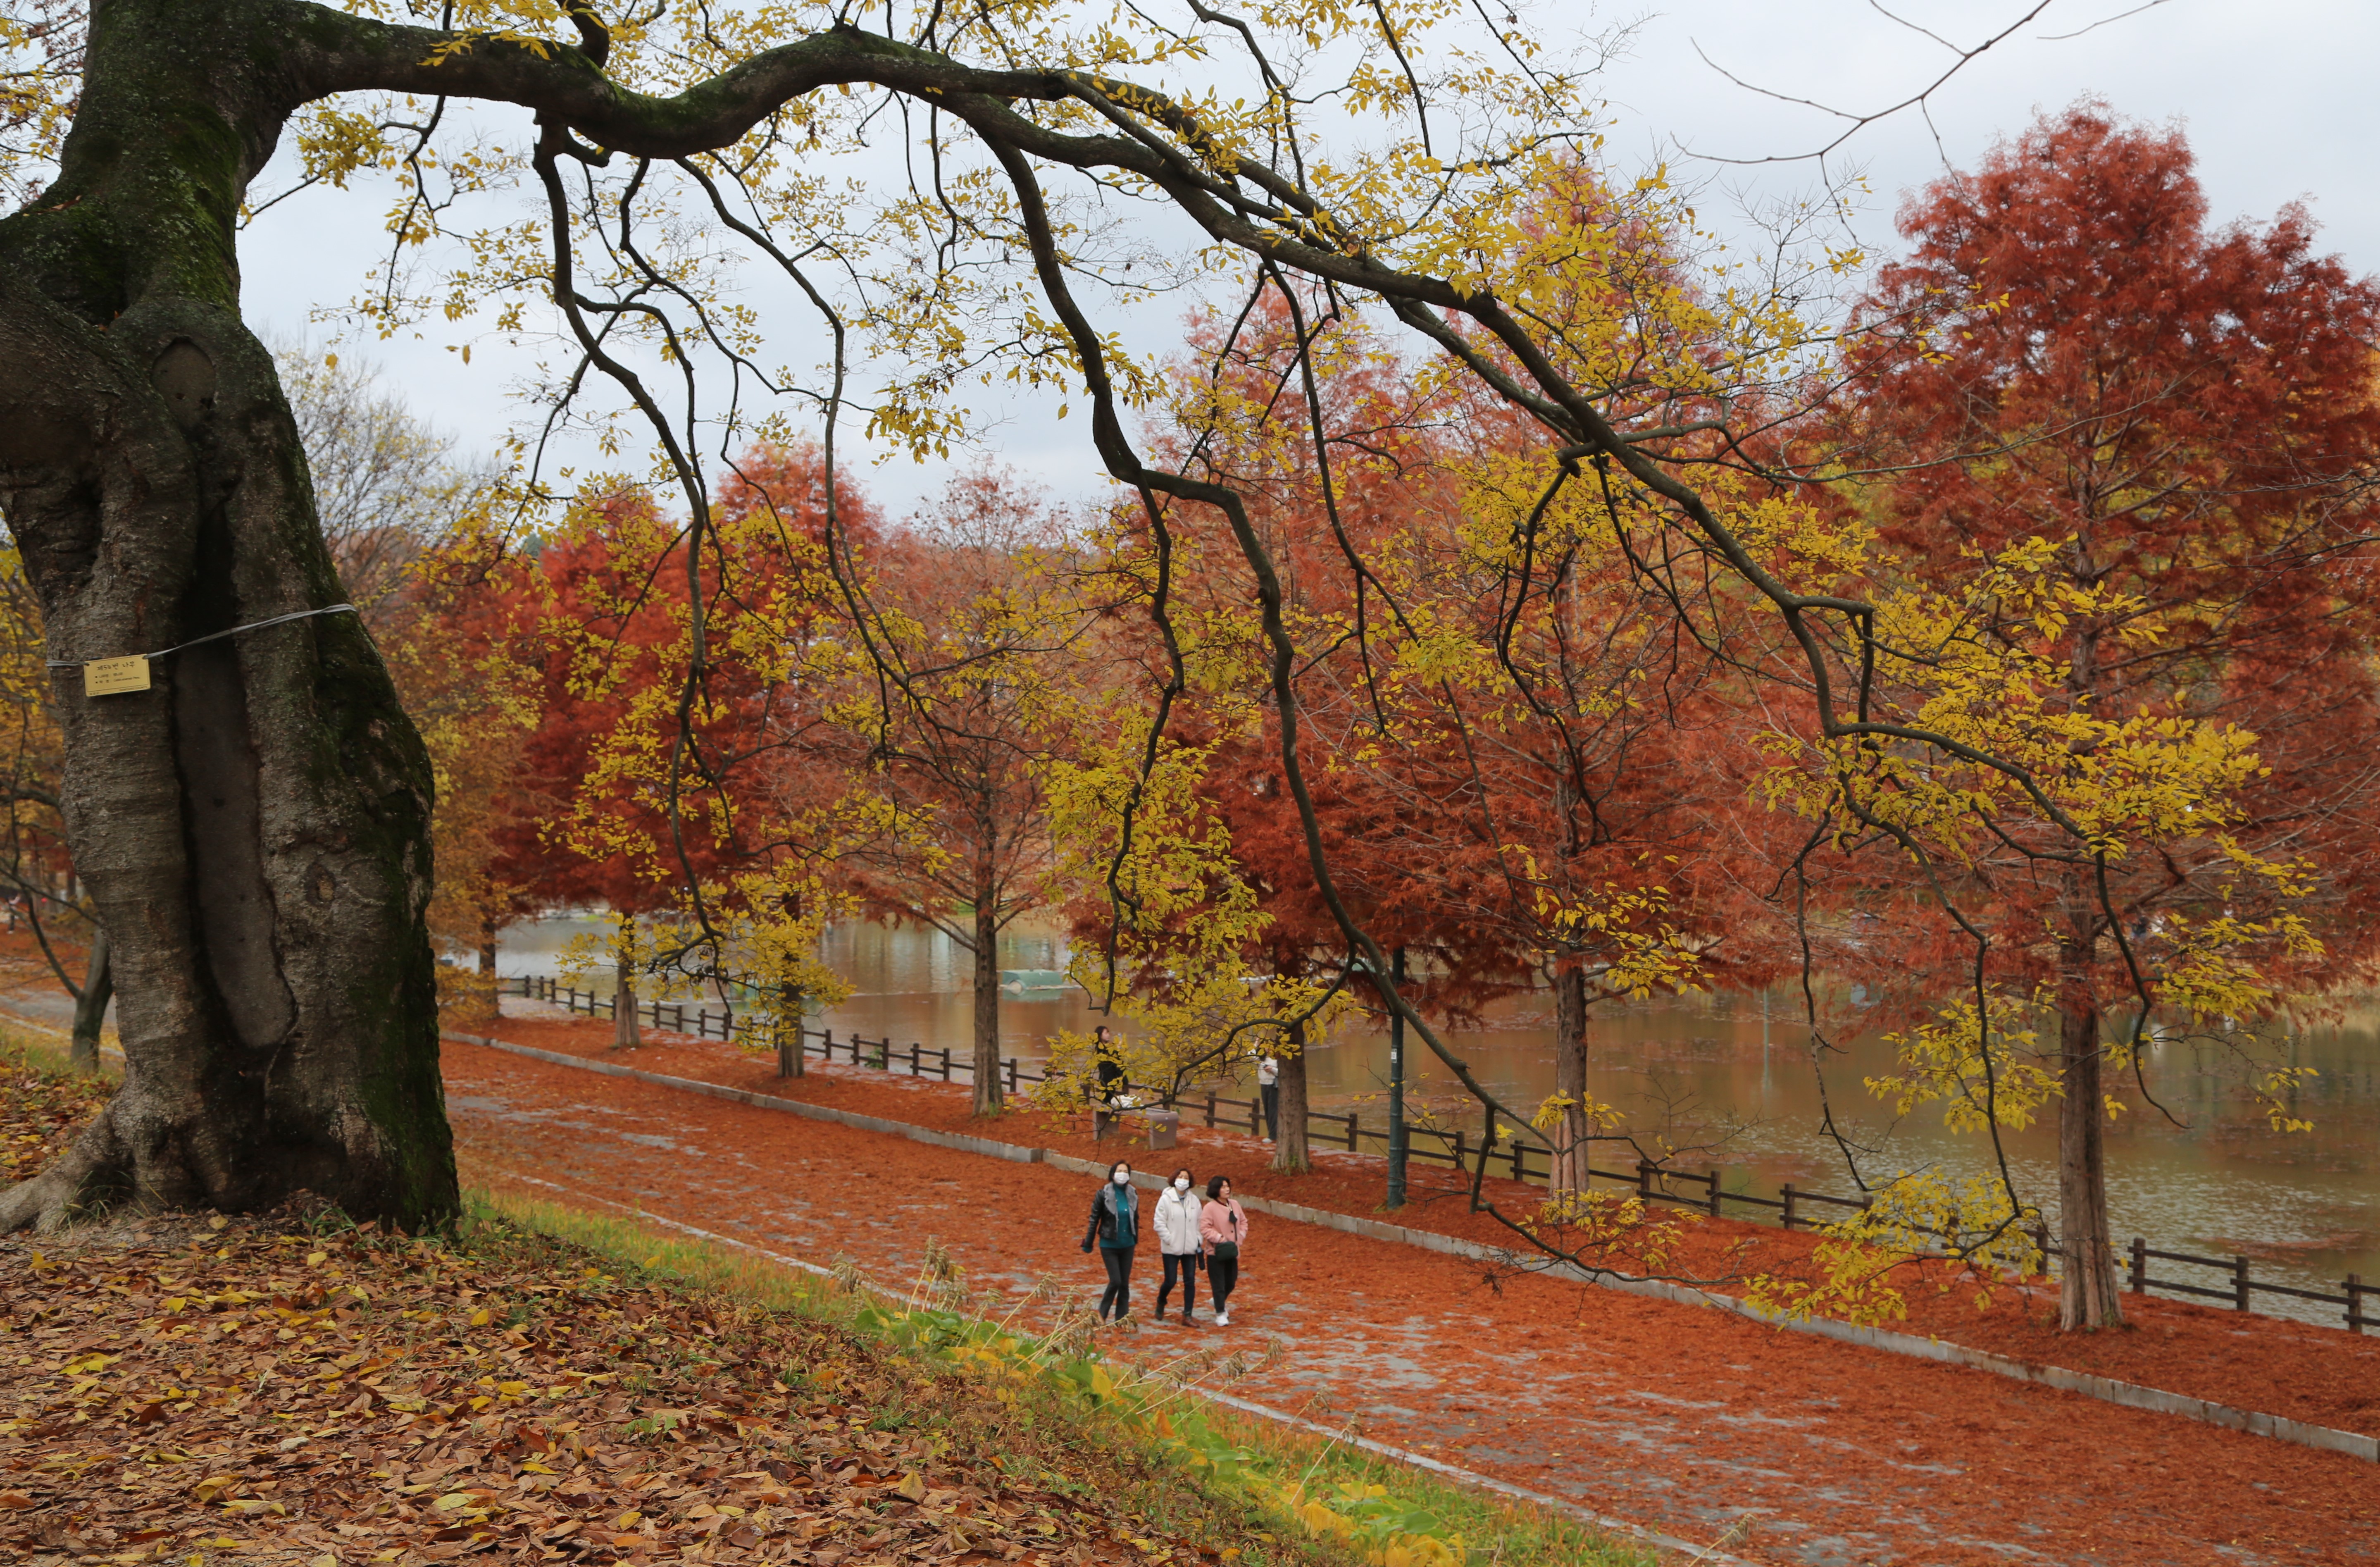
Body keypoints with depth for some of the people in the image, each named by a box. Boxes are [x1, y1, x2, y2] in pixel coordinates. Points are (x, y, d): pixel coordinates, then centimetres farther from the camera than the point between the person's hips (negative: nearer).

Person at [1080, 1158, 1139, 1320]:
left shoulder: (1133, 1195, 3)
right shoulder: (1104, 1194, -9)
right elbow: (1094, 1219, -5)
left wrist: (1136, 1240, 16)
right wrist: (1088, 1243, -3)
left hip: (1127, 1245, 4)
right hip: (1109, 1245, -4)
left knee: (1125, 1283, 5)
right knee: (1116, 1281, -8)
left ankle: (1121, 1320, 13)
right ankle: (1102, 1314, 14)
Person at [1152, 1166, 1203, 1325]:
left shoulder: (1194, 1200, 6)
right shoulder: (1166, 1199, -6)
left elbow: (1199, 1222, 14)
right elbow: (1159, 1223, -7)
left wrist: (1199, 1241, 4)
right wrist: (1169, 1240, -12)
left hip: (1190, 1248, 4)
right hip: (1171, 1249, -4)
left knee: (1190, 1282, -1)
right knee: (1170, 1281, 0)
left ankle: (1187, 1316, 3)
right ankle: (1160, 1304, 30)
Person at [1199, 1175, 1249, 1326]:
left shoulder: (1235, 1204, 5)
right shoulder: (1210, 1208, -15)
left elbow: (1243, 1222, 15)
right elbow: (1205, 1228, -19)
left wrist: (1241, 1237, 0)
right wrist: (1220, 1238, -23)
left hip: (1232, 1252, 6)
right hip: (1216, 1253, -6)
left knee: (1231, 1283, 17)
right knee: (1219, 1284, -1)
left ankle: (1221, 1302, 43)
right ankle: (1221, 1314, 9)